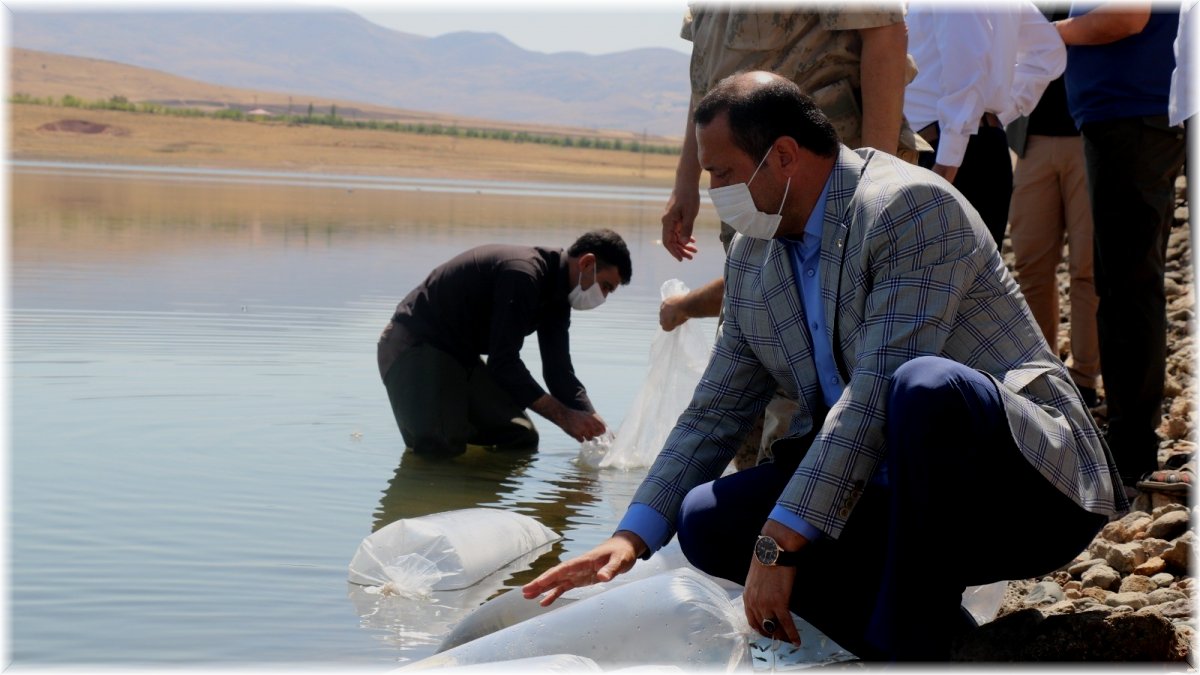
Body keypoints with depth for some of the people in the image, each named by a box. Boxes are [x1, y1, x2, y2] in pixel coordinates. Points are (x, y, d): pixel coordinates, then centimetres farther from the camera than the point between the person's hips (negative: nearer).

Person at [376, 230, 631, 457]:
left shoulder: (556, 299, 4)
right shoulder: (523, 274, -28)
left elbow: (559, 372, 4)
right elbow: (503, 363, -31)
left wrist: (592, 426, -10)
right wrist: (564, 416, -31)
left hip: (460, 355, 9)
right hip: (414, 347, -9)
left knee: (522, 438, 6)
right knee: (441, 448, -24)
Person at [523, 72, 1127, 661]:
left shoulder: (910, 206, -17)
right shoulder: (750, 256, 8)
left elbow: (877, 394, -25)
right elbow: (715, 413, 14)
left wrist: (780, 540, -26)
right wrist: (632, 537, 3)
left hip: (1023, 487, -7)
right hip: (894, 494, 7)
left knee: (926, 386, -38)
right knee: (706, 517, -10)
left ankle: (907, 646, -23)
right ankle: (920, 619, -5)